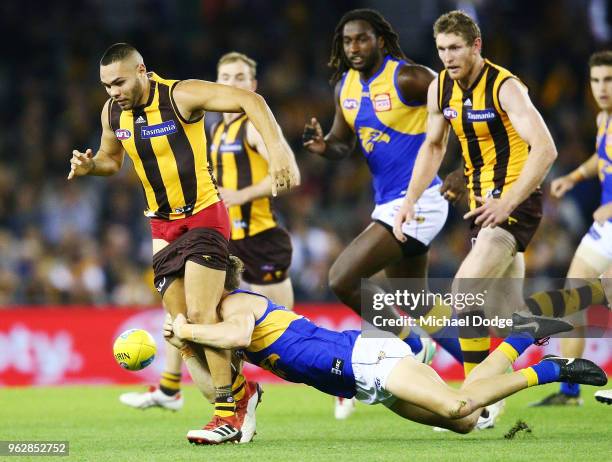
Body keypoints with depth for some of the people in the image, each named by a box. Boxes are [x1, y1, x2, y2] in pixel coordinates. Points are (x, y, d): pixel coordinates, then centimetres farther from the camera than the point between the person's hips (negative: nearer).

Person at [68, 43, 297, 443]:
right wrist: (89, 166, -4)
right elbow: (111, 159, 20)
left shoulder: (181, 96, -19)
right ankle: (238, 389, 21)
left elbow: (250, 100, -26)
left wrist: (277, 147, -40)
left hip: (204, 214, -6)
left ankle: (227, 414, -14)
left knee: (200, 313, -19)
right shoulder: (113, 112, 0)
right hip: (164, 225, 6)